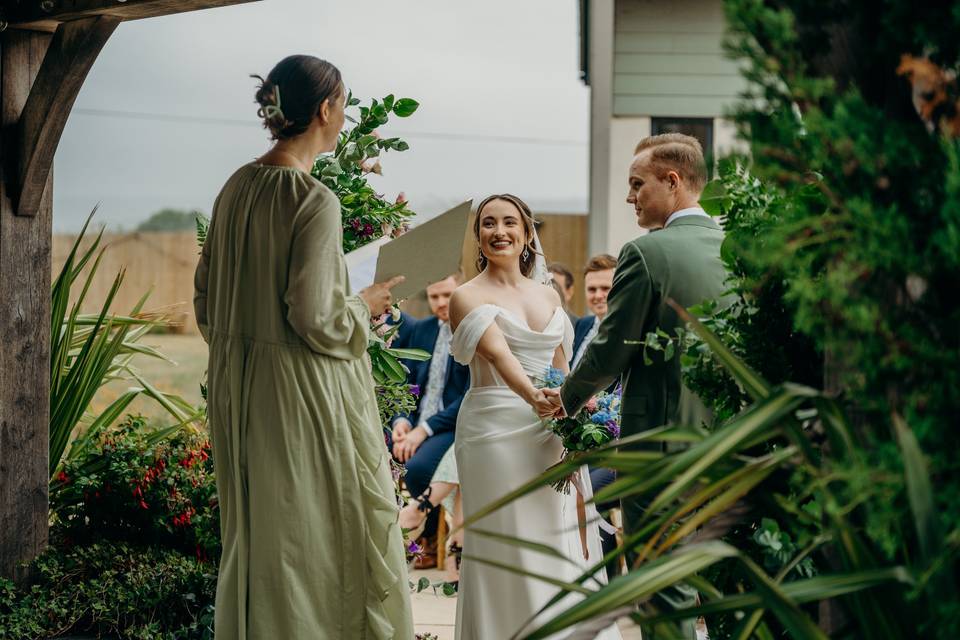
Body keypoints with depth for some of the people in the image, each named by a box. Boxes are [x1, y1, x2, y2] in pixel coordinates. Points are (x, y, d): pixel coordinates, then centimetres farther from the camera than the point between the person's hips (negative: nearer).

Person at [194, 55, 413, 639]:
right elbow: (316, 320, -21)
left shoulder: (237, 187, 5)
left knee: (256, 535, 17)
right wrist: (366, 305, -3)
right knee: (318, 534, 3)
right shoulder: (315, 201, -18)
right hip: (305, 393, -8)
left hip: (240, 389, 8)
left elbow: (208, 300, 12)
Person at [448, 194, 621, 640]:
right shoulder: (469, 297, -5)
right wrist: (532, 396, -39)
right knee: (507, 547, -3)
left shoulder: (549, 296, 13)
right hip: (497, 431, -5)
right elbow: (498, 354, -22)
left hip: (553, 431, 5)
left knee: (562, 544, 6)